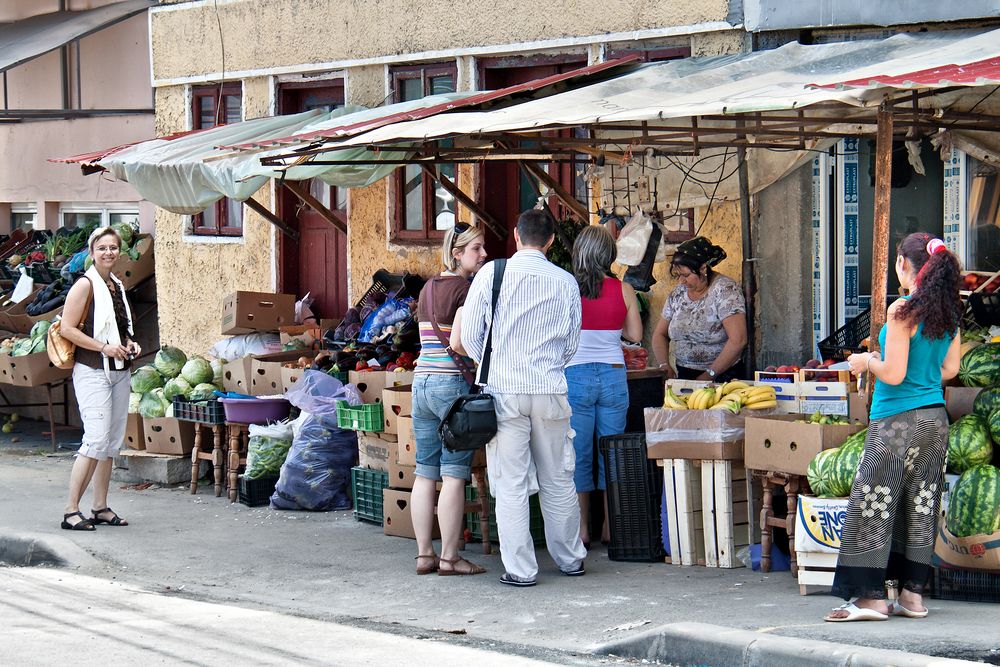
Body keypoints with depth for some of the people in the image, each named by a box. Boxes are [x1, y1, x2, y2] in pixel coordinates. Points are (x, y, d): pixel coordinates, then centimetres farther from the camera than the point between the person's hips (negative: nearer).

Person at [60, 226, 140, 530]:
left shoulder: (116, 285, 15)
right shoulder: (85, 285, -8)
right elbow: (67, 329, -15)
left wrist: (129, 343, 9)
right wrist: (104, 347, -19)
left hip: (119, 371, 8)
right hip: (92, 372, -8)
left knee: (113, 442, 8)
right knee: (97, 439, -15)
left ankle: (101, 508, 15)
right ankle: (71, 510, -12)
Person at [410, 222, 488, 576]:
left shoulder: (427, 289, 15)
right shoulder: (467, 288, -10)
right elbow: (458, 344, -18)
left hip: (421, 380, 8)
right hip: (453, 383, -8)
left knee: (425, 472, 9)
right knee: (454, 474, -2)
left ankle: (424, 554, 13)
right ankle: (449, 557, 0)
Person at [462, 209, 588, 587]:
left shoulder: (491, 273, -3)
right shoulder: (566, 282, 3)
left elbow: (470, 335, 2)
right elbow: (571, 344, 11)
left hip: (504, 390, -2)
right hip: (551, 391, 2)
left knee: (511, 483, 1)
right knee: (558, 480, 13)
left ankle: (520, 569, 3)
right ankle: (570, 559, 24)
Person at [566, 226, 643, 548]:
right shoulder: (624, 290, -2)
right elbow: (635, 334, 4)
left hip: (576, 374, -2)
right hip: (613, 375, 2)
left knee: (578, 456, 5)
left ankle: (582, 530, 6)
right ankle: (611, 528, 13)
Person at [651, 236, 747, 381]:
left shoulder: (724, 289, -9)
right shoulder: (678, 293, 10)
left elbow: (738, 340, -17)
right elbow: (660, 334, 19)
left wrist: (709, 375, -16)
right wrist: (664, 365, 0)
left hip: (723, 376, -6)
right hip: (684, 377, 6)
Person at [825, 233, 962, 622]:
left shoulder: (903, 311, -15)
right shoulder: (949, 313, 6)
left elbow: (893, 374, -17)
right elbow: (950, 368, 13)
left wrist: (866, 362, 1)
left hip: (899, 421, -8)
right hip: (936, 418, 8)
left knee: (872, 506, -2)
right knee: (920, 506, 11)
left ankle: (872, 597, -3)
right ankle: (913, 593, 15)